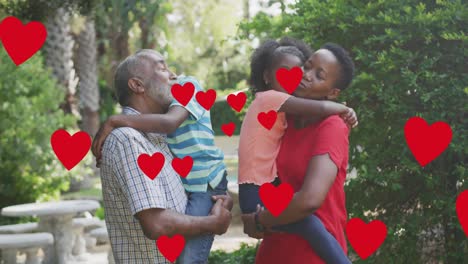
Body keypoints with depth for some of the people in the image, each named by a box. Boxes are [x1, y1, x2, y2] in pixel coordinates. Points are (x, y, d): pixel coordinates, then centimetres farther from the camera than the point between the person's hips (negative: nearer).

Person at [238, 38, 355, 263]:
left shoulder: (272, 104, 20)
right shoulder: (270, 98, -11)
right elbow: (322, 108, -20)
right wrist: (344, 109, -2)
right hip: (257, 194, -11)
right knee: (312, 225, -28)